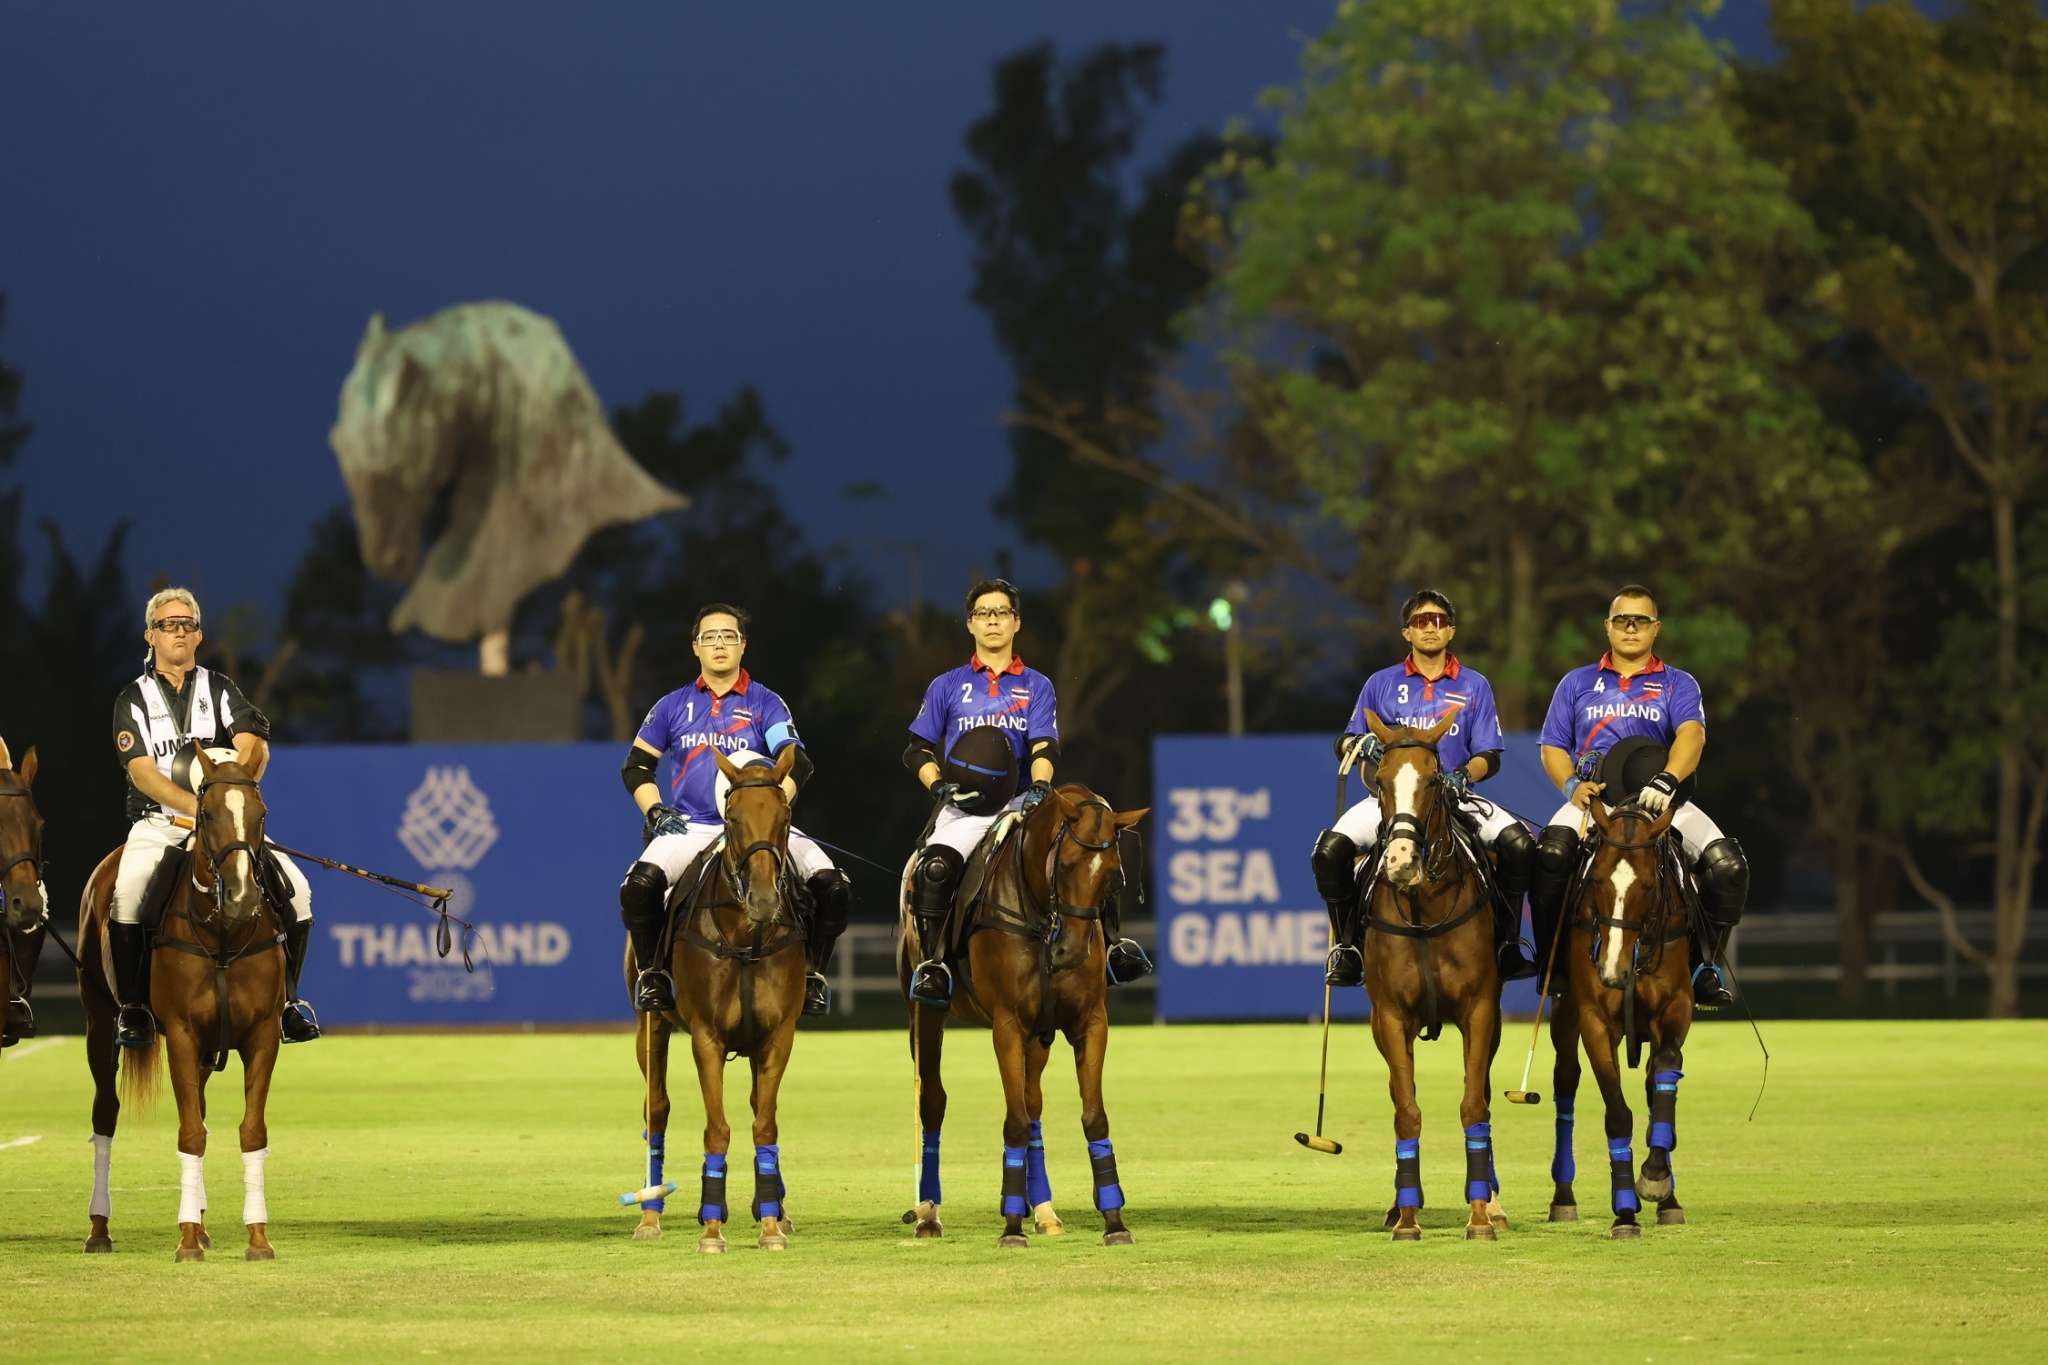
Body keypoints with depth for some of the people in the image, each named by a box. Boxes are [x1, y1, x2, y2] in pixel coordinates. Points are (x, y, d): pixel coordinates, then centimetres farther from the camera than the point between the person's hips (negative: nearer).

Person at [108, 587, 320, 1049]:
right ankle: (132, 1007, -20)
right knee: (128, 893, -32)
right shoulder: (134, 700, 6)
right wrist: (193, 804, -25)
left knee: (295, 888, -17)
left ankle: (285, 998, -2)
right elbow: (141, 771, -8)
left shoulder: (220, 690, 11)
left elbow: (254, 748, -5)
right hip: (158, 824, -2)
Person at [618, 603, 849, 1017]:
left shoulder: (766, 704, 6)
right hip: (690, 825, 0)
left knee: (832, 887, -20)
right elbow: (636, 766, 16)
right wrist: (655, 811, 0)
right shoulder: (673, 706, 12)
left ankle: (813, 972, 1)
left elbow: (797, 763, -4)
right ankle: (652, 972, -7)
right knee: (639, 885, -29)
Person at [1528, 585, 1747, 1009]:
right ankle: (1553, 957, -16)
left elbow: (1691, 734, -7)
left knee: (1727, 863, -24)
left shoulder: (1678, 685, 12)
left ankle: (1704, 962, -5)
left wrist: (1667, 780, -29)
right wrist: (1572, 786, -9)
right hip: (1593, 797, 0)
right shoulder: (1577, 684, 19)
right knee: (1551, 852, -34)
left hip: (1659, 801, 0)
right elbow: (1552, 747, 14)